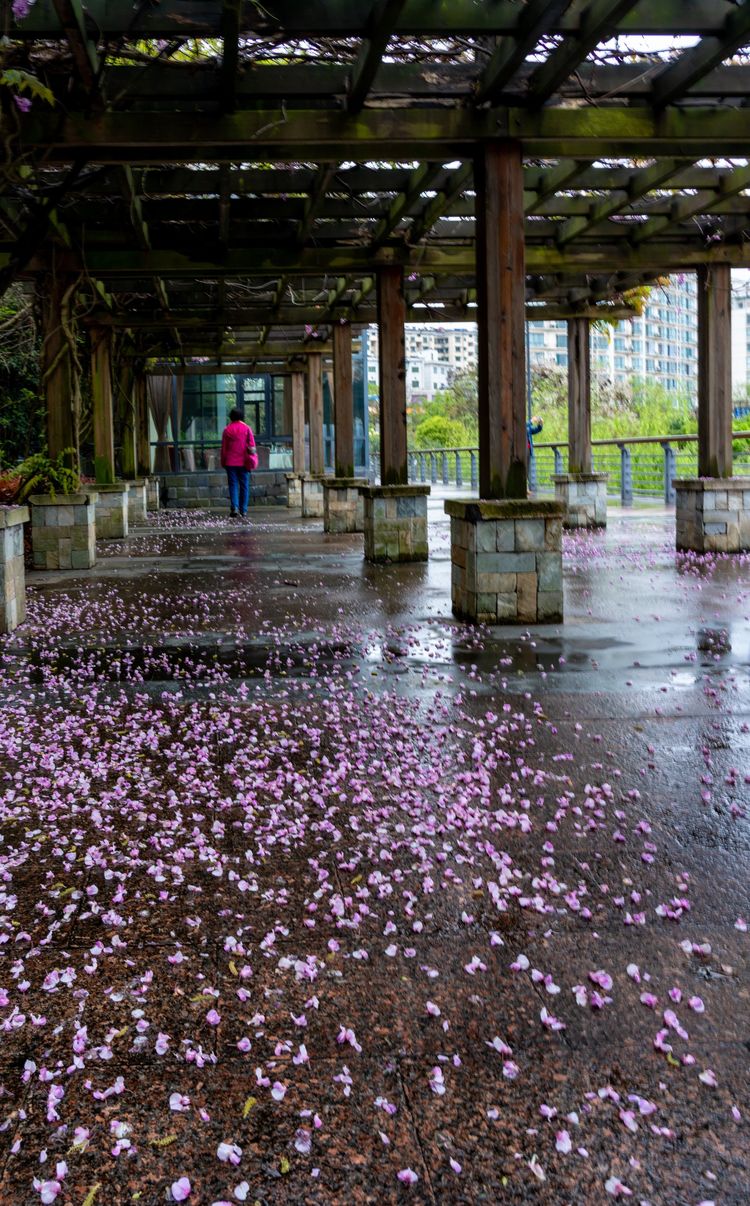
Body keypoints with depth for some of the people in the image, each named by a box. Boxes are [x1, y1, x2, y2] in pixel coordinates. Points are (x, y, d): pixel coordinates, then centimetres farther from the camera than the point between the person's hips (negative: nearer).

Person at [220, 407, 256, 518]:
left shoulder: (227, 430, 0)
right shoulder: (247, 428, 0)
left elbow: (223, 447, 3)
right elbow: (252, 446, -3)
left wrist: (223, 462, 11)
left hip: (230, 462, 0)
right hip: (243, 462, 0)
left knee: (233, 484, 1)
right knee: (244, 485, 6)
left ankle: (234, 507, -16)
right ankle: (243, 509, 6)